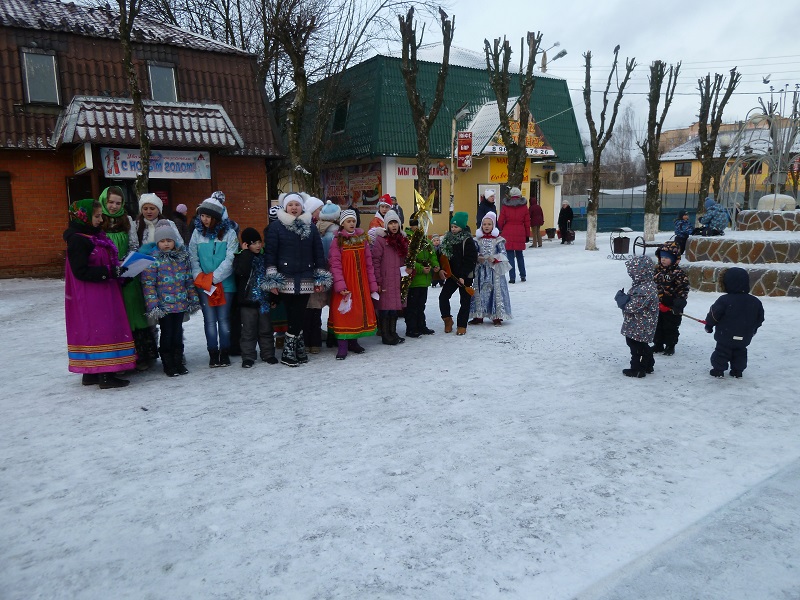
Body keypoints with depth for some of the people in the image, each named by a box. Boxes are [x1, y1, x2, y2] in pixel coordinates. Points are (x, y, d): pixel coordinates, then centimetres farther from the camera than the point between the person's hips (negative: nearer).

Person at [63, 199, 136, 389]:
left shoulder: (96, 236, 13)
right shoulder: (77, 240, -15)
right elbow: (81, 271, -20)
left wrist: (118, 270, 5)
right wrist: (109, 272, -23)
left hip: (103, 293, 9)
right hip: (90, 298, -9)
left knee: (92, 331, 12)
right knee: (102, 330, -8)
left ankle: (90, 373, 20)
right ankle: (105, 375, -5)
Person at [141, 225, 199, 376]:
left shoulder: (182, 257, 8)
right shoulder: (153, 260, -6)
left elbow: (189, 280, 14)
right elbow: (148, 284, -9)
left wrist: (193, 299, 13)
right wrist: (152, 306, -16)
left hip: (181, 304, 4)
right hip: (164, 306, -4)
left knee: (178, 333, 12)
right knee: (167, 334, 4)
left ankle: (178, 362, 23)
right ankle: (168, 365, 16)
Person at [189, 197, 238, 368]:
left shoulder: (229, 233, -4)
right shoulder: (197, 233, 5)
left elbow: (230, 259, -10)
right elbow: (193, 259, 4)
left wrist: (213, 278, -12)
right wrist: (200, 278, -9)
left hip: (225, 283, -2)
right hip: (203, 285, 2)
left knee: (224, 319, 4)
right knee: (210, 320, 3)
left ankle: (225, 353, 14)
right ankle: (213, 353, 11)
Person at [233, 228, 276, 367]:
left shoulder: (265, 257, 10)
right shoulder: (241, 257, -3)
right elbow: (242, 271, -24)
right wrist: (246, 252, -19)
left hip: (264, 299, 3)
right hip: (248, 300, -3)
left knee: (266, 329, 11)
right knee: (249, 330, 2)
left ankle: (268, 354, 21)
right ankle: (248, 357, 11)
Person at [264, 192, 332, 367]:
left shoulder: (311, 228, 12)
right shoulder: (276, 227, 2)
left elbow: (318, 253, 11)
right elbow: (270, 253, -2)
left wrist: (320, 278, 6)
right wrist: (272, 279, -8)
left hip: (305, 280, 3)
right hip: (285, 280, -3)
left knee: (299, 315, 1)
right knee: (294, 315, -5)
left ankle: (291, 350, 15)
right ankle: (289, 352, 8)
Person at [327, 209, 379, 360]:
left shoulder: (363, 239, 8)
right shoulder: (338, 241, -4)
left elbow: (368, 263, 7)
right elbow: (335, 265, -11)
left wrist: (372, 284, 4)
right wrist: (340, 285, -21)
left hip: (361, 283, 4)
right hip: (345, 282, -4)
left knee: (360, 311, 8)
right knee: (343, 313, -4)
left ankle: (353, 342, 21)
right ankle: (342, 346, 0)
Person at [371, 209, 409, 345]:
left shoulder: (402, 240, 12)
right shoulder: (380, 239, -8)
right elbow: (375, 261, -12)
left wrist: (405, 275, 11)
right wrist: (377, 281, -16)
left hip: (397, 280, 6)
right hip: (385, 281, -6)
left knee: (395, 307, 12)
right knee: (385, 308, -2)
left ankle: (393, 333, 23)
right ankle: (386, 336, 6)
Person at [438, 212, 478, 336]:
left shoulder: (467, 241, -13)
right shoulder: (448, 238, 7)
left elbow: (471, 260, -17)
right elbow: (443, 256, 13)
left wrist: (463, 276, -20)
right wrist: (441, 269, -2)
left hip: (465, 277, -6)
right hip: (451, 274, 6)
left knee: (465, 300, 5)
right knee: (443, 296, -2)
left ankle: (462, 325, 16)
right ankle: (447, 319, 17)